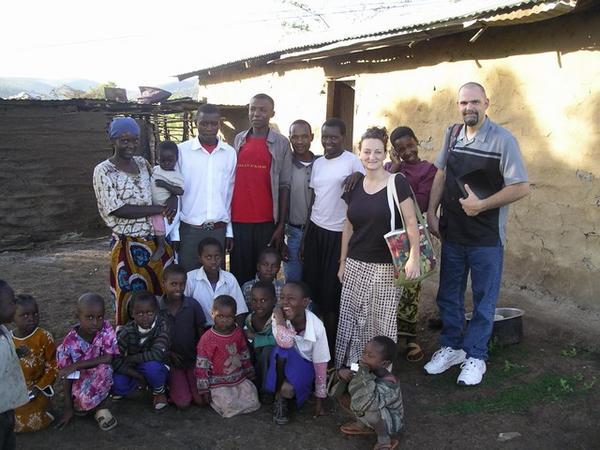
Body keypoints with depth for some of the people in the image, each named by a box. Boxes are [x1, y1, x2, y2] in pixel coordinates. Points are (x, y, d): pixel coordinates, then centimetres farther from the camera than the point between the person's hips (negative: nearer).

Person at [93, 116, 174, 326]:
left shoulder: (142, 163, 9)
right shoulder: (104, 171, -7)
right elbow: (118, 210, -16)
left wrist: (171, 204, -3)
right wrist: (158, 209, -15)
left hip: (158, 241, 5)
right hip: (128, 246, -5)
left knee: (163, 296, 11)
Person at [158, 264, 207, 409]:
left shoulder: (193, 305, -9)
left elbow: (201, 333, 0)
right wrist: (168, 353, -10)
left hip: (193, 359, 1)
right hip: (172, 361, -1)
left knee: (201, 399, -8)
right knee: (183, 403, -12)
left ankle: (188, 383, 21)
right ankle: (170, 386, 18)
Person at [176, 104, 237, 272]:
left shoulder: (230, 153, 3)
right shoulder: (181, 150, -3)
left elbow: (231, 193, 8)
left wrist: (230, 230, 8)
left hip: (219, 229, 2)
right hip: (189, 229, -2)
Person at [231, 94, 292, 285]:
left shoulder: (281, 143, 0)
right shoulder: (239, 140, 10)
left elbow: (284, 186, -1)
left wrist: (281, 224, -5)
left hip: (266, 221, -2)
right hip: (237, 220, 3)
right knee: (239, 272, 7)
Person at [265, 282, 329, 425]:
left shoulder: (317, 326, -22)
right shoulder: (278, 317, -20)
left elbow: (320, 364, -13)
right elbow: (285, 342, -40)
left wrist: (319, 401, -8)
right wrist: (279, 315, -30)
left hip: (304, 366, -2)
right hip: (283, 363, 2)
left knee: (287, 389, -34)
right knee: (283, 349, -34)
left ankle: (285, 396, 3)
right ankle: (279, 396, -12)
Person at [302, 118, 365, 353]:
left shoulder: (352, 161, -7)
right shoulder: (317, 163, 11)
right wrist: (305, 233, 13)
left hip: (339, 234, -5)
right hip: (315, 230, 5)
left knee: (332, 292, 2)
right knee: (312, 286, 7)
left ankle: (331, 344, 15)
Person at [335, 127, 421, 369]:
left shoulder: (397, 183, -7)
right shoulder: (354, 186, 8)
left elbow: (411, 223, -8)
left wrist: (414, 257, -17)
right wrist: (342, 263, 14)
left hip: (386, 267, -4)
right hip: (355, 265, 5)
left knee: (382, 323, 3)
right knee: (350, 320, 8)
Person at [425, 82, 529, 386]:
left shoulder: (502, 140, -12)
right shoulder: (453, 134, 3)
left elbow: (521, 187, -14)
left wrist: (481, 205, -20)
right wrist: (431, 213, 6)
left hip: (486, 235, -5)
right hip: (452, 232, 5)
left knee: (484, 299, 8)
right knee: (448, 294, 15)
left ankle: (475, 355, 23)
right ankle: (451, 347, 32)